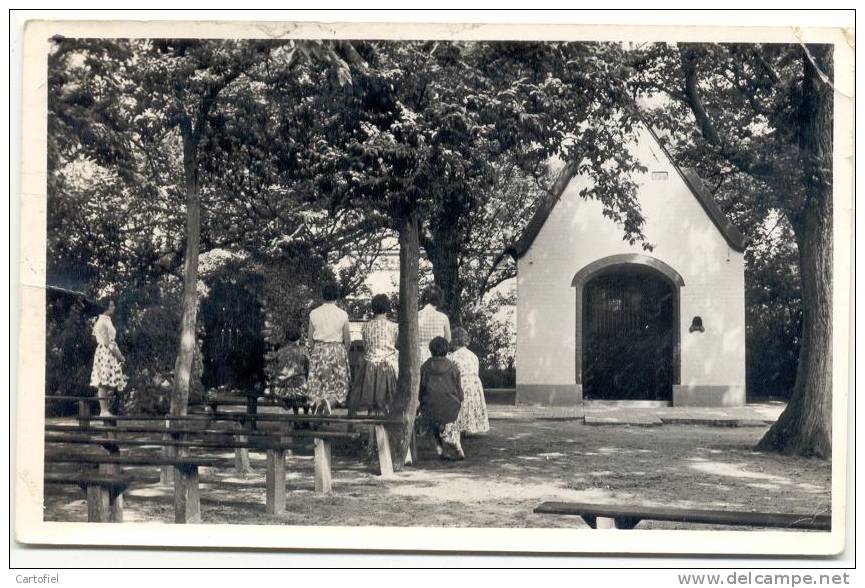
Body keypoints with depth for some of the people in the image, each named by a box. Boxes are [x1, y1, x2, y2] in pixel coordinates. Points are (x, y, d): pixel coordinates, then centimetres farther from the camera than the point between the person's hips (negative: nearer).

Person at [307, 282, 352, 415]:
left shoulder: (314, 313, -3)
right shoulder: (342, 314, -7)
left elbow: (311, 337, 3)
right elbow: (347, 339, 0)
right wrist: (345, 351, 19)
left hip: (319, 350, 1)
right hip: (337, 349, -1)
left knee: (318, 383, 11)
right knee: (338, 384, 6)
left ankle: (318, 402, -15)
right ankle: (330, 401, -22)